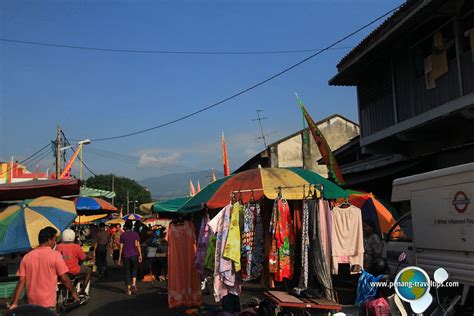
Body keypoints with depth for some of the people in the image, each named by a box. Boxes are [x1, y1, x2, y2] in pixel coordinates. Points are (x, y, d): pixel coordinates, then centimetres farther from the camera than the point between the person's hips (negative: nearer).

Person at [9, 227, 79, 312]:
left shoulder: (27, 256, 2)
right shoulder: (55, 255, -11)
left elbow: (21, 281, 0)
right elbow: (64, 278, -9)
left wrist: (14, 303, 3)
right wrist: (73, 292, 5)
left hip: (32, 302, 5)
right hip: (48, 303, -4)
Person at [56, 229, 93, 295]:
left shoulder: (58, 247, -2)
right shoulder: (76, 247, -13)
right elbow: (83, 258, -3)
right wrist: (90, 258, 18)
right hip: (73, 271, -5)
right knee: (88, 271, 17)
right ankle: (82, 290, 8)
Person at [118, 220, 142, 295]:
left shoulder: (123, 235, -1)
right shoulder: (135, 234, 0)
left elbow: (121, 247, -1)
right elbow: (138, 245, -3)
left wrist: (120, 258, 4)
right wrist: (140, 255, 2)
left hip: (125, 256, 0)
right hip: (134, 255, 0)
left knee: (127, 272, 7)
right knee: (134, 270, 17)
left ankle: (129, 289, 6)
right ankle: (133, 283, -5)